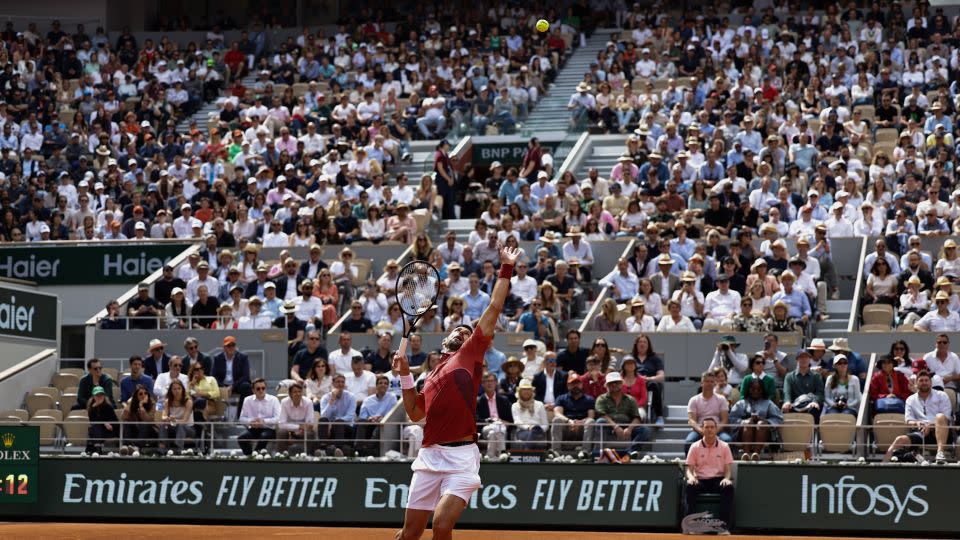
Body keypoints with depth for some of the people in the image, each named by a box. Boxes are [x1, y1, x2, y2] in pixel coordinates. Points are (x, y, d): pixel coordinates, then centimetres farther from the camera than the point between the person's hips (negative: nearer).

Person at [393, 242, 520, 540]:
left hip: (461, 458, -5)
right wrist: (405, 375, 15)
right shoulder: (432, 376, 24)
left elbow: (494, 308, 7)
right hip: (429, 456, 5)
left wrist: (506, 269, 7)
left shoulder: (470, 354, 9)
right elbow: (415, 413, 23)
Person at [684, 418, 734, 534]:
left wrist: (726, 478, -19)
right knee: (689, 487, -34)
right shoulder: (695, 447, 8)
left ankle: (725, 525, -34)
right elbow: (689, 469, 6)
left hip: (718, 480, 0)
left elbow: (728, 469, 5)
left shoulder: (724, 446, 9)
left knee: (729, 487, -34)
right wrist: (691, 477, -19)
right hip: (700, 480, 0)